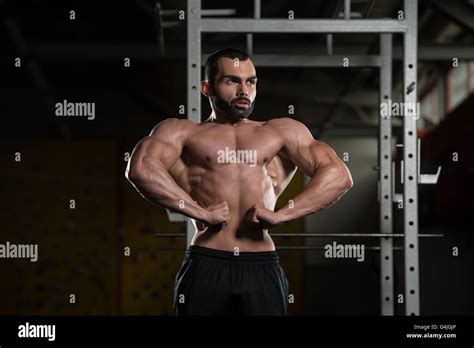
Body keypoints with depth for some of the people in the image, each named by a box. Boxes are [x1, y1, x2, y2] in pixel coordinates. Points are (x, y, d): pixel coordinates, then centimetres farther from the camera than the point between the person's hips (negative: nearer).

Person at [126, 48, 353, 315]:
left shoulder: (283, 132, 18)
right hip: (205, 268, -1)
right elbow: (141, 168, -8)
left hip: (264, 271, 2)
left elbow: (339, 175, 6)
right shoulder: (181, 132, 12)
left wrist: (281, 214, -6)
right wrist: (202, 213, -13)